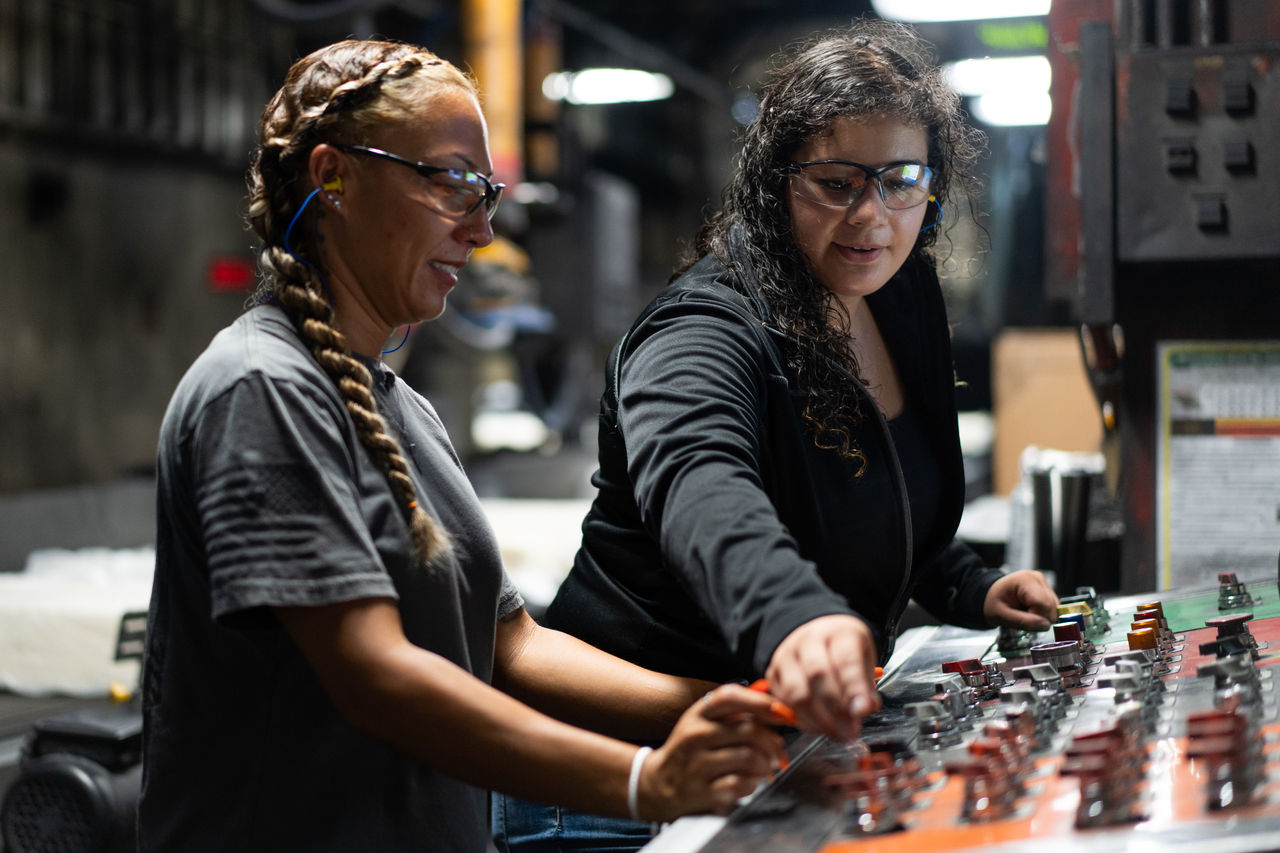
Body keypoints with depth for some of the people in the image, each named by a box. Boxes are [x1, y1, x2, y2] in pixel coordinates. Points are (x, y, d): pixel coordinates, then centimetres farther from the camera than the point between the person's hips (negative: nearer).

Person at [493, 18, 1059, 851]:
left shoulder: (902, 302, 3)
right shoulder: (705, 331, -23)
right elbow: (697, 488, -47)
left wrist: (969, 589, 6)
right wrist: (795, 617, -65)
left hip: (810, 734, 8)